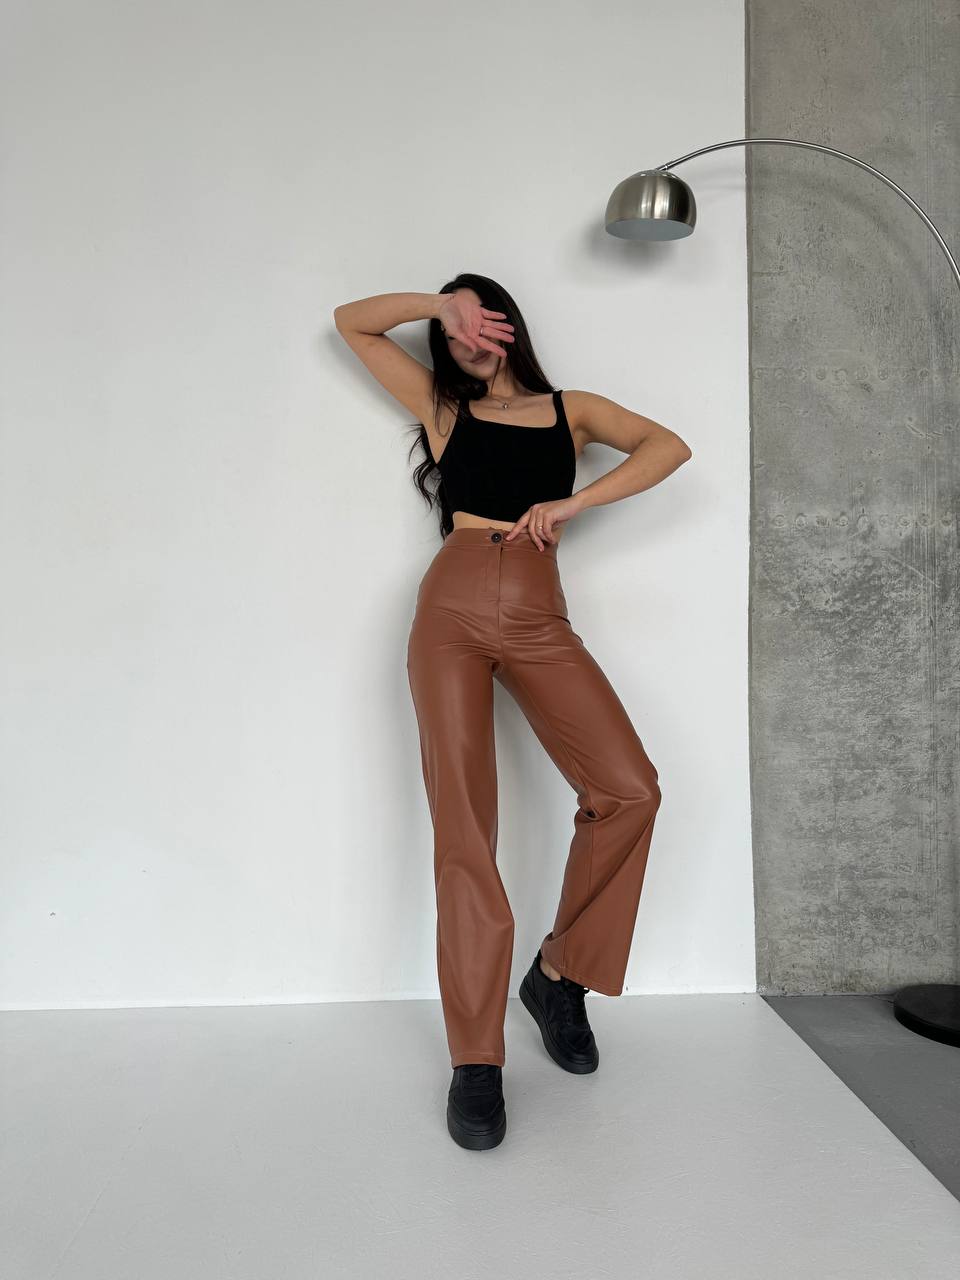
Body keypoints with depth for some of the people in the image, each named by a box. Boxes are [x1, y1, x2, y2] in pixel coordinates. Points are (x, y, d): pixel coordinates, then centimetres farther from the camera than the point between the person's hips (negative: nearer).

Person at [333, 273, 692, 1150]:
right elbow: (352, 322, 24)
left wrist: (573, 503, -4)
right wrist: (441, 304, 14)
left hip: (540, 620, 1)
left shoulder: (571, 410, 20)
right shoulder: (443, 408, 20)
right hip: (453, 613, -1)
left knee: (630, 789, -15)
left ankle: (559, 974, 7)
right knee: (465, 829, -8)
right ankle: (476, 1062, 0)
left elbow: (669, 446, 6)